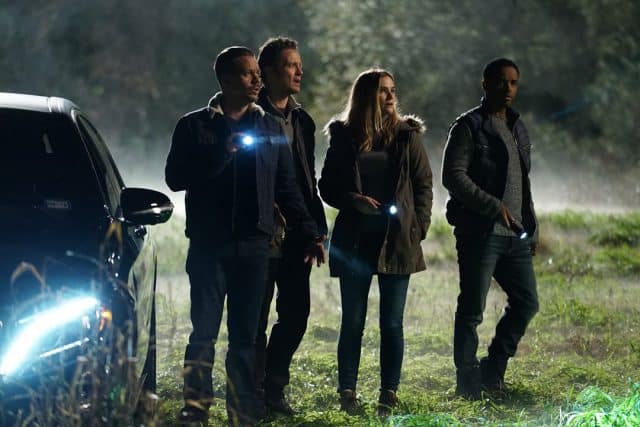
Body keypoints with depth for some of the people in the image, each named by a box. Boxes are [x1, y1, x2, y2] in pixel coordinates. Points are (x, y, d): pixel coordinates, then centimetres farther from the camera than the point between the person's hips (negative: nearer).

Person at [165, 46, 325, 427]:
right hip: (209, 247, -3)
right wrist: (221, 154, -17)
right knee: (204, 333, -4)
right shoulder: (195, 125, 3)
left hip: (253, 246, 3)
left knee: (245, 337, 6)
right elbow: (175, 177, -5)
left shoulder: (270, 127, 13)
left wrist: (310, 233, 7)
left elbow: (287, 188, 15)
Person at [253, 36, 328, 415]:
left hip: (296, 237, 6)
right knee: (256, 316, 0)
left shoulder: (303, 121, 15)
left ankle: (274, 388, 18)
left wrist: (316, 227, 11)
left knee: (296, 312, 6)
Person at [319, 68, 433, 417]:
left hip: (396, 241, 0)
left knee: (391, 322, 3)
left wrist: (419, 227, -3)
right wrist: (354, 200, -12)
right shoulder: (344, 137, 3)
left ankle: (389, 395, 8)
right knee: (352, 321, 3)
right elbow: (327, 187, 6)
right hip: (354, 240, 0)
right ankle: (347, 393, 9)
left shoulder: (407, 135, 4)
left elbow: (423, 184, 6)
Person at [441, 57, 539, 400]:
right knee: (472, 309, -4)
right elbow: (453, 175, -15)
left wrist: (530, 228, 19)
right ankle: (467, 382, 4)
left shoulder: (517, 128, 18)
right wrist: (493, 206, -21)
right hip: (480, 233, -8)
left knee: (526, 302, 8)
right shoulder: (469, 127, -6)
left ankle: (492, 371, 20)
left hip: (515, 234, 8)